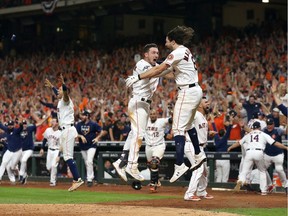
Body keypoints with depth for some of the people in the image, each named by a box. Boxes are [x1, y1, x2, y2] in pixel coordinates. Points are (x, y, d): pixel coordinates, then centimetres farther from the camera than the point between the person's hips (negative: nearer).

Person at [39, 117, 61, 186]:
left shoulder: (60, 133, -16)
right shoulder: (48, 130, -1)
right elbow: (45, 139, 13)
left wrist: (59, 155, -19)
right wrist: (42, 148, 10)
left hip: (56, 151, -5)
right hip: (49, 150, 5)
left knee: (54, 165, -16)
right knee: (48, 167, 5)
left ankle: (53, 181, -5)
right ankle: (54, 176, 32)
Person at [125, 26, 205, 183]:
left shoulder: (178, 52, -13)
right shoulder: (184, 52, 17)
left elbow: (159, 69, -15)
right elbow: (165, 71, 18)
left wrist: (138, 77, -11)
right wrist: (143, 77, 15)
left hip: (187, 92, -10)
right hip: (195, 91, 10)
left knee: (178, 128, -13)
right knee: (187, 125, 26)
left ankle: (179, 165, -21)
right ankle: (199, 155, 35)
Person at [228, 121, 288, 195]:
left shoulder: (248, 135, 23)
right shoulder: (263, 134, 16)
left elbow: (239, 143, 33)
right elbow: (275, 143, 9)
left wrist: (230, 148, 49)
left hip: (249, 153, 1)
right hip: (259, 153, -1)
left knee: (244, 171, 0)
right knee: (262, 171, 18)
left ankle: (240, 181, -33)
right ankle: (263, 191, 13)